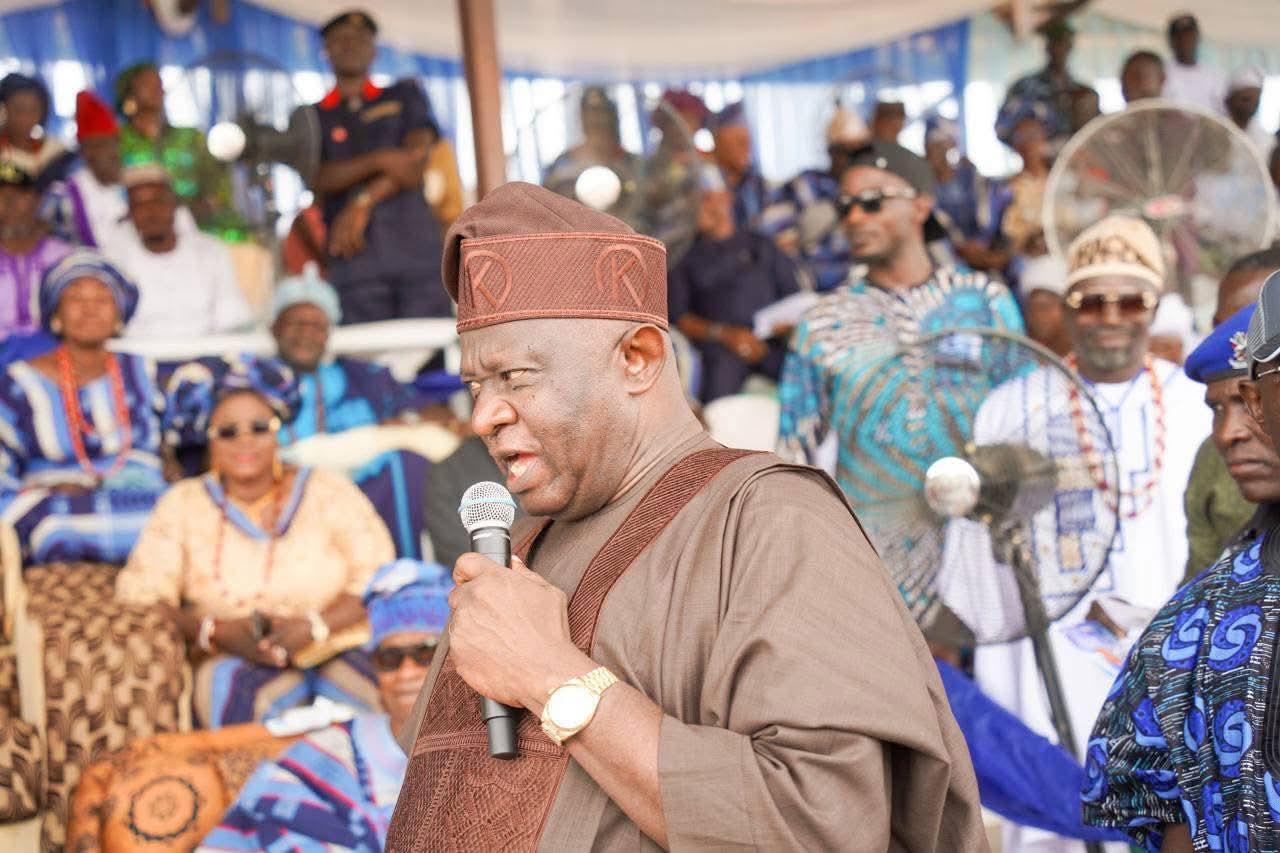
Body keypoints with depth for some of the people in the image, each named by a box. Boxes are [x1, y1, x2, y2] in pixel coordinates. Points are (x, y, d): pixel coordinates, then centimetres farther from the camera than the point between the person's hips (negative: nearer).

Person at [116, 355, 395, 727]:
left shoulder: (328, 491, 10)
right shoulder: (184, 504, 12)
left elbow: (380, 578, 1)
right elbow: (138, 592, 2)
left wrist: (313, 627, -17)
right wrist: (218, 633, -15)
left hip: (338, 651, 0)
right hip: (233, 663, 0)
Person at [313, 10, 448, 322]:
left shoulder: (405, 95, 20)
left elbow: (417, 156, 4)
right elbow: (317, 178, 1)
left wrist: (363, 203, -6)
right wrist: (379, 161, -14)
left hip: (417, 247, 1)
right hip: (356, 260, 0)